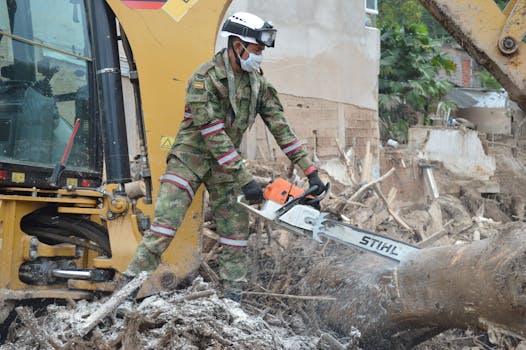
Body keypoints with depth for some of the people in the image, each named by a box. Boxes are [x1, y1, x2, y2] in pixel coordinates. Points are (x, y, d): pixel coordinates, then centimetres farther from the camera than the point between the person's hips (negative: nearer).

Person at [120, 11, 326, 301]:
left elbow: (280, 127, 1)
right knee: (165, 223, -14)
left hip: (226, 162, 6)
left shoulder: (257, 82, 1)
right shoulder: (204, 79, -20)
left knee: (236, 227, 1)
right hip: (191, 155, -6)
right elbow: (214, 135, -24)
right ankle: (129, 283, -10)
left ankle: (233, 295, 7)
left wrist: (310, 170, -5)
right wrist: (245, 180, -26)